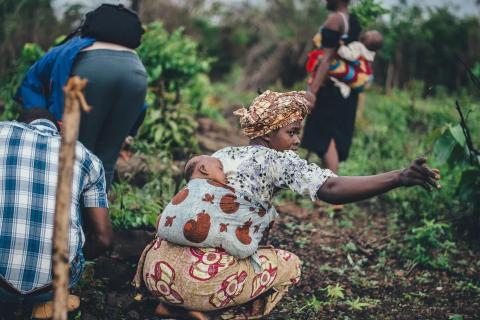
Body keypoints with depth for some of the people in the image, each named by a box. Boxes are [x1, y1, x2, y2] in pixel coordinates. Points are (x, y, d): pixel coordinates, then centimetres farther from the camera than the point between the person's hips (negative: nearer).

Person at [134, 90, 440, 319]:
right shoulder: (278, 160, 0)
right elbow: (332, 189, -16)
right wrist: (399, 178, -24)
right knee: (289, 264, 16)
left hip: (156, 269, 6)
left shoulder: (220, 155, 18)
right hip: (204, 279, -6)